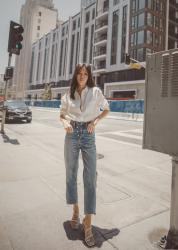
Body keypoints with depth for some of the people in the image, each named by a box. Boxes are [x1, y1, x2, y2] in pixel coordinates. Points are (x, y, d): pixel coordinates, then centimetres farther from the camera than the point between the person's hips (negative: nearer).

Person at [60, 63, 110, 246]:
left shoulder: (95, 91, 3)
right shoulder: (68, 94, 8)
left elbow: (106, 109, 13)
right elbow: (62, 114, 16)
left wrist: (95, 121, -4)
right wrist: (65, 122, -6)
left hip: (89, 135, -2)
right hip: (72, 134, 2)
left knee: (90, 178, -6)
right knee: (71, 173, 10)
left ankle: (88, 223, 5)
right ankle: (75, 210, 32)